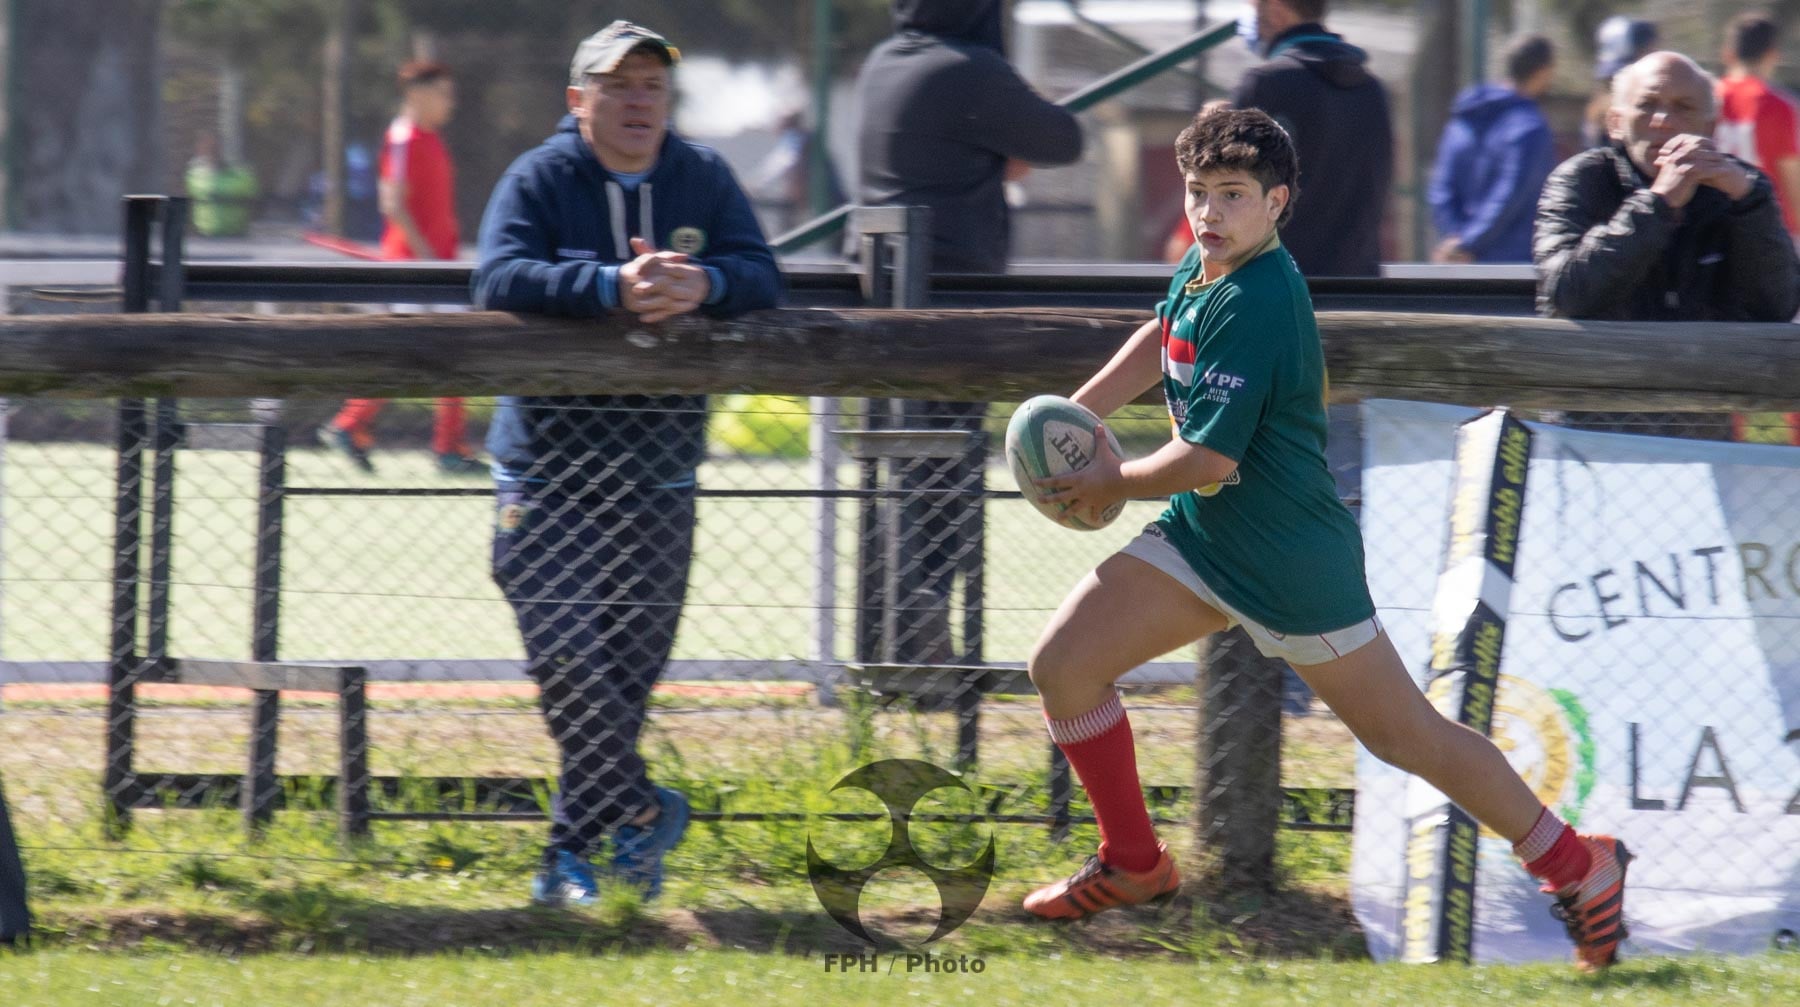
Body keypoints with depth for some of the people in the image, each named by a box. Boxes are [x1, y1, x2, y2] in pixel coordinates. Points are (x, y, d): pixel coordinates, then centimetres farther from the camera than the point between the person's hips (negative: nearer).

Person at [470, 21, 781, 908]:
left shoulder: (702, 179, 7)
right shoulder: (539, 180, -4)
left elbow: (762, 278, -3)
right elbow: (499, 279, -20)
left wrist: (701, 285, -26)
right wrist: (613, 286, -33)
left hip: (657, 479, 3)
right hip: (546, 475, -3)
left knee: (626, 673, 5)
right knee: (566, 659, -17)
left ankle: (571, 853, 17)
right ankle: (640, 809, -2)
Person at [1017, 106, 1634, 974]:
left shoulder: (1253, 308, -25)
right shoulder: (1202, 270, 2)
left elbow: (1209, 459, -26)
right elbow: (1161, 339, 27)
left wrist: (1113, 483, -10)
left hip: (1290, 566, -9)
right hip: (1200, 541, 9)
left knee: (1408, 739, 1)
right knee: (1062, 665, -1)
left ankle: (1578, 866, 17)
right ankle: (1133, 865, 16)